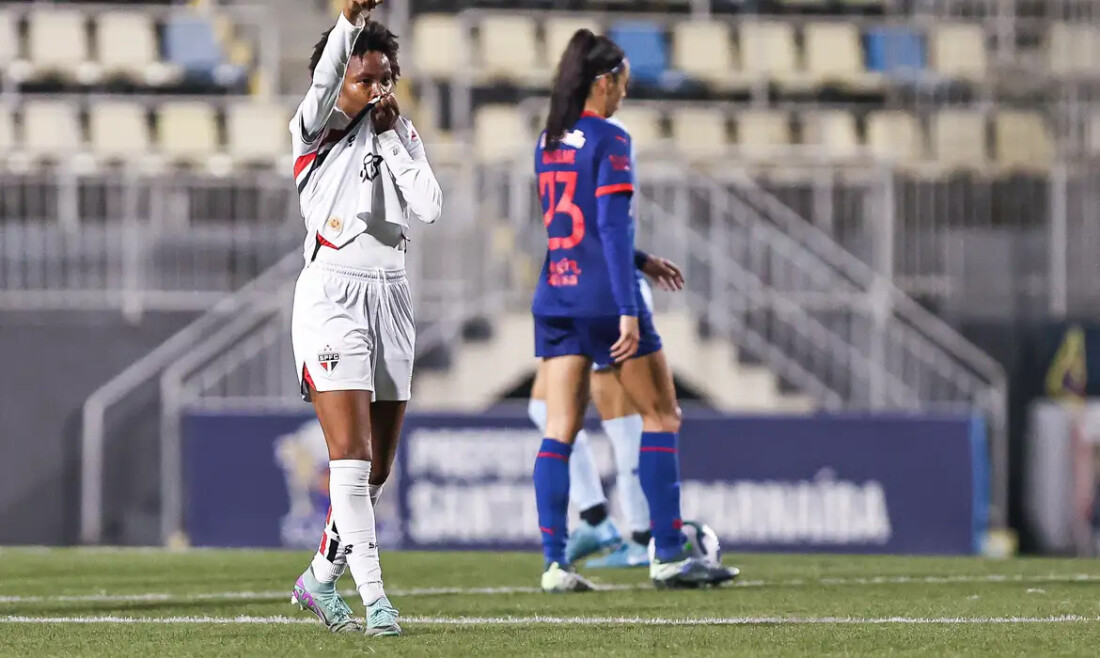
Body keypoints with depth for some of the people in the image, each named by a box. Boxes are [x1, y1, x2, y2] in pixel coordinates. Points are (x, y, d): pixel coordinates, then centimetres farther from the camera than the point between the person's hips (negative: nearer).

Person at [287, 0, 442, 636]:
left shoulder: (402, 134, 12)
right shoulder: (317, 130, -1)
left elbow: (431, 207, -2)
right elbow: (322, 82, -23)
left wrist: (391, 137, -4)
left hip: (391, 295, 6)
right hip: (332, 292, -6)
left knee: (378, 469, 8)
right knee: (351, 455, -15)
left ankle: (321, 579, 26)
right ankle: (374, 599, -19)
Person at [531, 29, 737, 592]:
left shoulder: (547, 143, 12)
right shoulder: (609, 141, -10)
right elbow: (612, 226, -17)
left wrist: (638, 262, 33)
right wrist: (628, 310, -18)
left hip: (554, 295, 7)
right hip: (603, 294, -7)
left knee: (559, 431, 4)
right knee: (661, 415, 6)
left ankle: (554, 562, -4)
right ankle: (669, 555, 4)